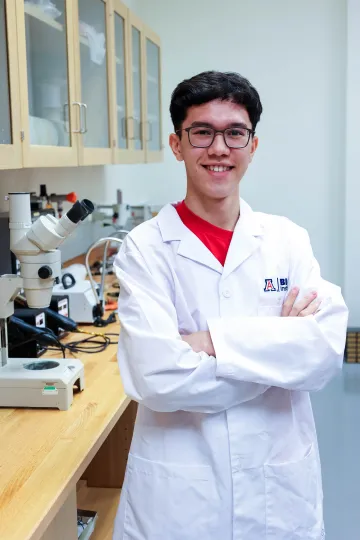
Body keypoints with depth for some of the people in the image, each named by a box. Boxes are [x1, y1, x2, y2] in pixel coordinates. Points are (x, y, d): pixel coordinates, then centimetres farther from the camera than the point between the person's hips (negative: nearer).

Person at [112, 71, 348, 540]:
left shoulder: (288, 240, -2)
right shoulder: (145, 248, -10)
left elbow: (328, 351, -14)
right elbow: (158, 377, -20)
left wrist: (213, 342, -20)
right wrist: (278, 345, -13)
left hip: (280, 481, 3)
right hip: (178, 488, -2)